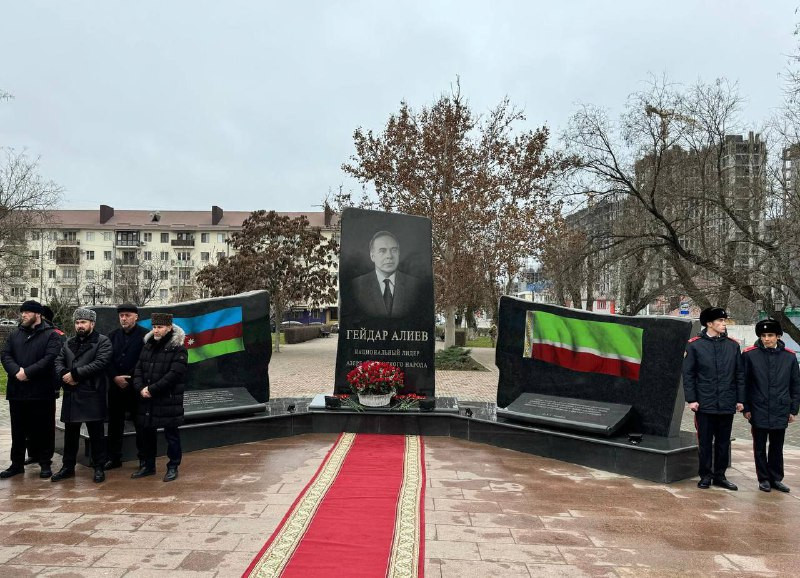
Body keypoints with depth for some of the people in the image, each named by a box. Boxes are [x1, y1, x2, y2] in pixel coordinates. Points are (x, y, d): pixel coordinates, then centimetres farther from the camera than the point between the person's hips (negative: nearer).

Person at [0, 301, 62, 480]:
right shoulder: (15, 335, 14)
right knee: (18, 429, 13)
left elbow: (50, 358, -15)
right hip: (17, 390, 5)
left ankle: (45, 463, 14)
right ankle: (17, 463, 25)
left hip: (42, 391, -5)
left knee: (43, 429, 3)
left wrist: (27, 372, -20)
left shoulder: (51, 335, -3)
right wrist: (16, 371, -16)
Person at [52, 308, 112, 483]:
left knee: (96, 434, 2)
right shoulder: (69, 343, 17)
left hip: (93, 394, -6)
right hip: (71, 394, 6)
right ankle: (68, 467, 27)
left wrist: (75, 374, -17)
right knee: (70, 433, 15)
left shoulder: (103, 341, -4)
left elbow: (100, 363, -17)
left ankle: (99, 468, 13)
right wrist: (64, 375, -12)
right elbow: (58, 361, 9)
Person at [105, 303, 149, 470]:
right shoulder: (113, 335, 10)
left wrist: (130, 379, -12)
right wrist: (115, 377, -7)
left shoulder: (145, 335, -6)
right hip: (116, 386, 5)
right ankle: (114, 457, 21)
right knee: (114, 423, 10)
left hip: (136, 387, -5)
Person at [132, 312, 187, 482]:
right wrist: (140, 388, -8)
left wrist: (151, 389, -18)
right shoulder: (148, 346, 12)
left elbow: (174, 374, -18)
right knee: (144, 432, 15)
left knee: (171, 435, 4)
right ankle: (148, 465, 31)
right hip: (146, 400, 7)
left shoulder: (178, 349, -11)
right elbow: (138, 369, 9)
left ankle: (173, 467, 17)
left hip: (169, 400, -7)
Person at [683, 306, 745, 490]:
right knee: (705, 442, 6)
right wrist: (691, 399, -7)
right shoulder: (695, 345, -4)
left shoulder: (733, 345, 5)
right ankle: (705, 475, 18)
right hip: (704, 404, -3)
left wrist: (740, 399, 5)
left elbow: (739, 375, 9)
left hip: (727, 404, 3)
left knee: (723, 442, 11)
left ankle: (720, 475, 23)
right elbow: (688, 374, -3)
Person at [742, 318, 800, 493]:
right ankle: (764, 479, 20)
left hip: (780, 412, 2)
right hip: (758, 411, -2)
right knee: (760, 448, 8)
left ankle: (776, 479, 26)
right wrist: (746, 408, -2)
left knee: (777, 447, 13)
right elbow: (744, 383, -1)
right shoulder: (750, 355, -4)